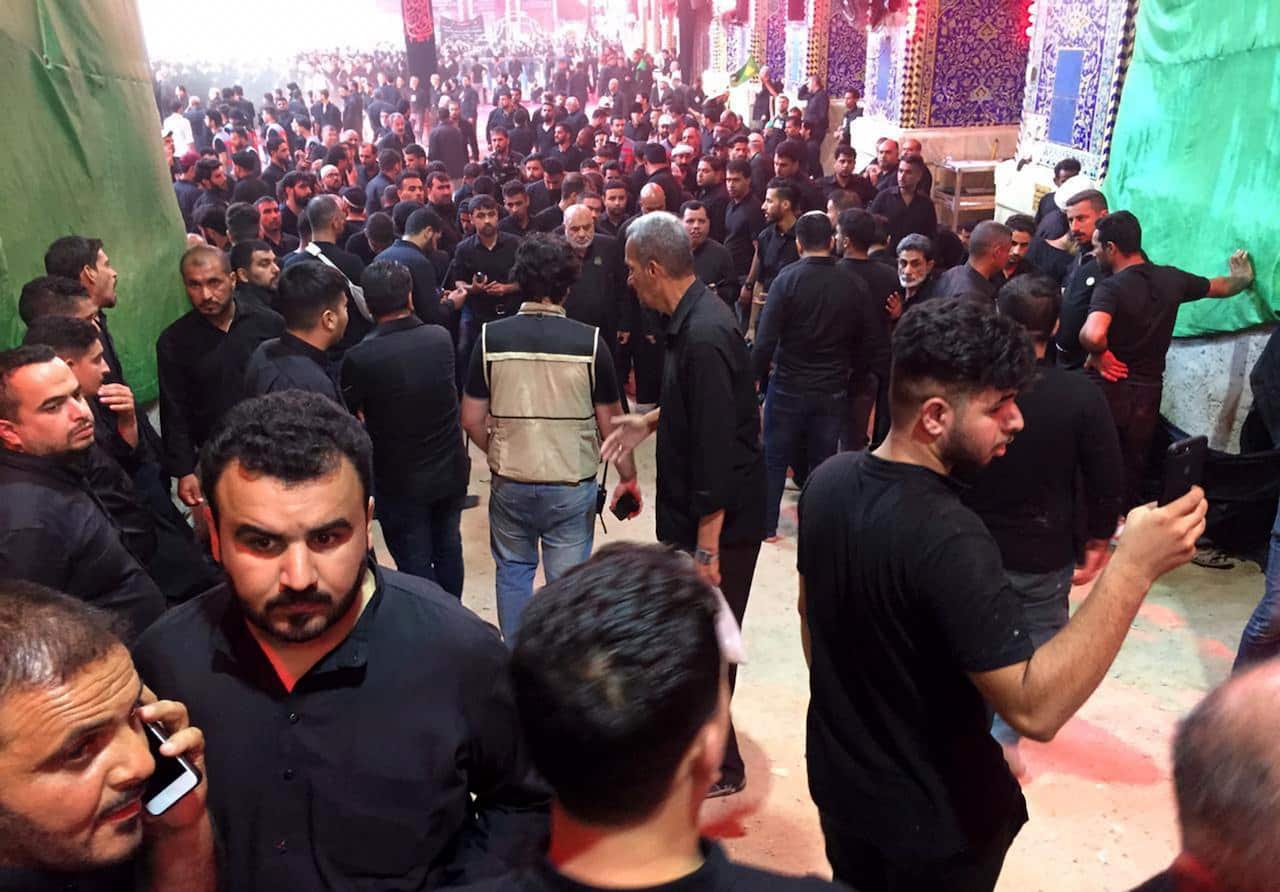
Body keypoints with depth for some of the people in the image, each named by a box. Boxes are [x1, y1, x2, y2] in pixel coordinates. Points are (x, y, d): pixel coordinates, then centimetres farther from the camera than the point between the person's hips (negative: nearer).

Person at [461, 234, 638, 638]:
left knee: (513, 570, 22)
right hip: (572, 485, -2)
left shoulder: (491, 337, -8)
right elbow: (611, 423, -6)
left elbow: (471, 420, -3)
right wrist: (628, 477, 7)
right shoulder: (589, 341, -12)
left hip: (510, 483, 2)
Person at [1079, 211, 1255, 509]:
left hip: (1107, 391, -6)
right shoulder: (1172, 278, 3)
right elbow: (1221, 287, 23)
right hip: (1148, 394, 6)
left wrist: (1098, 355, -17)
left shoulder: (1110, 287, -18)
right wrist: (1244, 277, 45)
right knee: (1132, 473, 16)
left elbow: (1093, 335, -39)